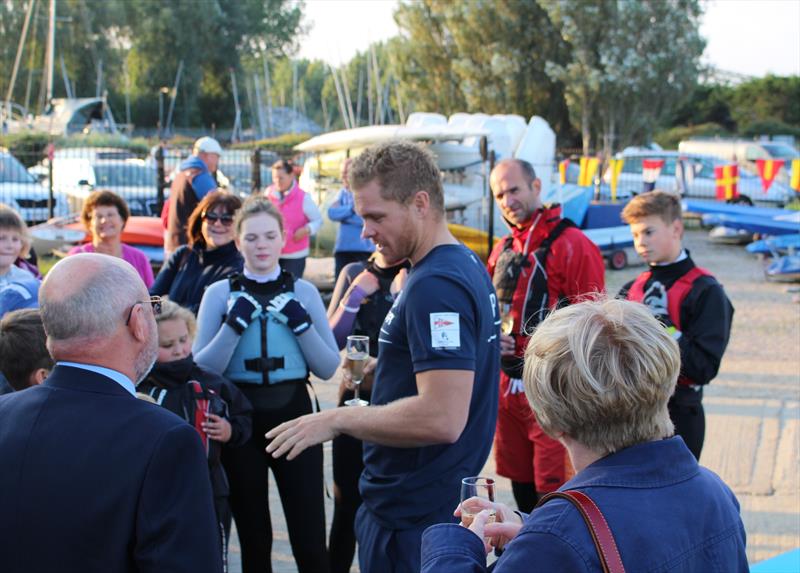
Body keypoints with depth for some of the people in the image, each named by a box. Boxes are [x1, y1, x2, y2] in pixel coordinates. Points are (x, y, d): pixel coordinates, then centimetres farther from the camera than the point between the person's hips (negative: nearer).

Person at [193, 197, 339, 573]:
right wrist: (234, 324, -16)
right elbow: (201, 370, -6)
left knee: (309, 538, -3)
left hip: (294, 418, 0)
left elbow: (328, 367, 0)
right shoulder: (219, 294, 0)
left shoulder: (304, 291, 3)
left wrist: (301, 324, -13)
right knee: (254, 538, 12)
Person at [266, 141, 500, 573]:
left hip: (411, 520, -10)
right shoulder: (466, 266, 8)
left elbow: (441, 417, -30)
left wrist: (338, 420, -20)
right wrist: (382, 371, 10)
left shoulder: (434, 286, -23)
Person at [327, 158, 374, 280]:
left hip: (364, 249, -6)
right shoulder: (343, 192, 13)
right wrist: (351, 208, -11)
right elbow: (332, 213, 0)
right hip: (342, 248, 6)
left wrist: (342, 214, -8)